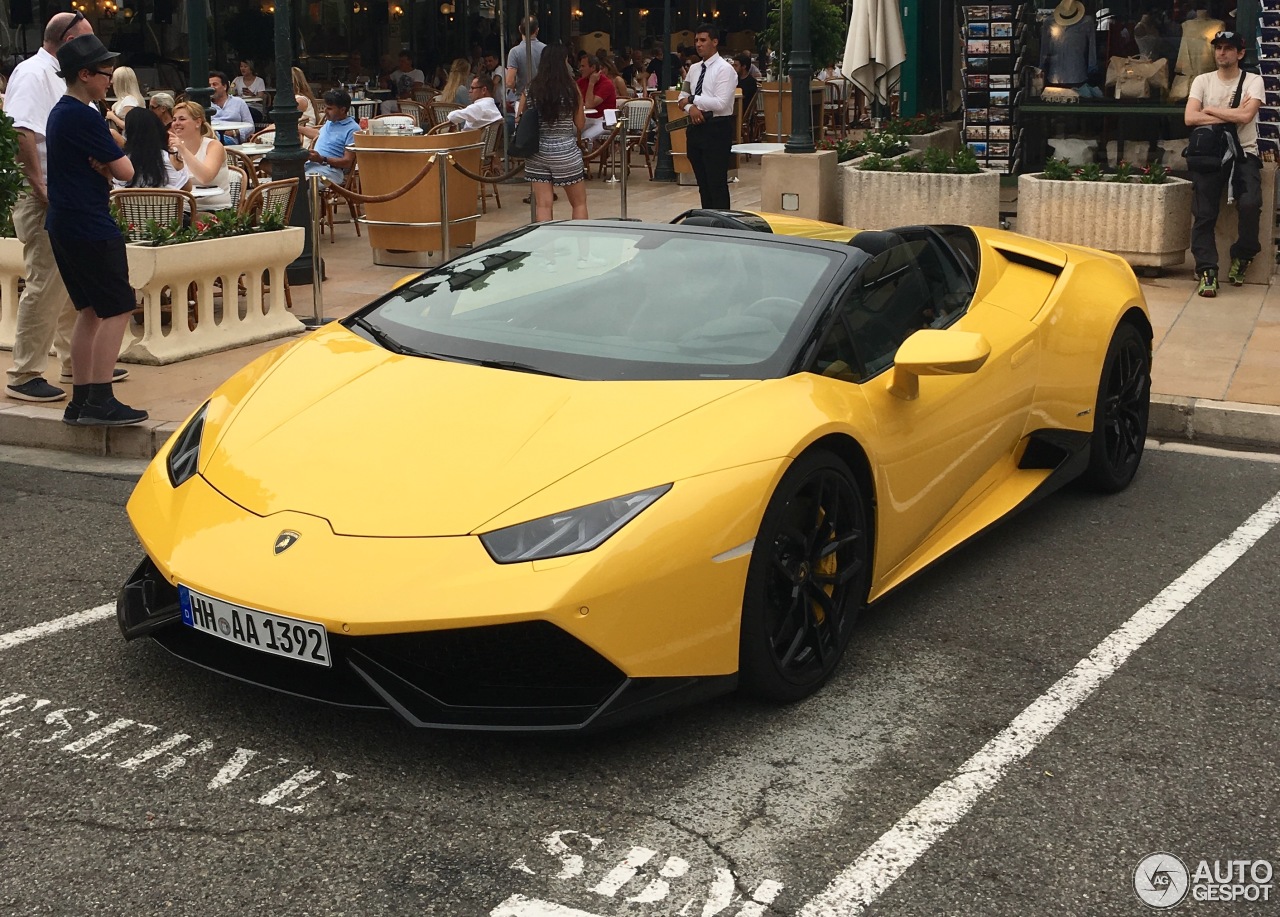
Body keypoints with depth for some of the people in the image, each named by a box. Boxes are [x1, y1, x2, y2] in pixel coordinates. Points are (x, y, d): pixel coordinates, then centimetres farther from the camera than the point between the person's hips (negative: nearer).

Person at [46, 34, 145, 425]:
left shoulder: (59, 113, 16)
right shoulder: (84, 117, -16)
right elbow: (126, 171, -15)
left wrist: (102, 165, -4)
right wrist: (110, 164, 4)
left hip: (64, 226, 10)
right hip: (91, 228, -10)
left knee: (89, 311, 13)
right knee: (118, 309, -8)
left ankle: (80, 400, 16)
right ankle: (101, 401, -10)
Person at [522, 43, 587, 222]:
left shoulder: (531, 89, -1)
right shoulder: (571, 88, -8)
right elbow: (580, 124, -2)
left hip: (537, 152, 2)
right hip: (565, 152, -2)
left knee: (543, 205, 4)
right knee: (579, 203, 11)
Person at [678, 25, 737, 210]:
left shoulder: (724, 69, -9)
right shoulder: (694, 69, 14)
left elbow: (720, 103, -19)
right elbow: (682, 98, 14)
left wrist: (692, 99, -12)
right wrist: (691, 108, -9)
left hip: (716, 130, -7)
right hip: (695, 127, 7)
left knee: (717, 184, -5)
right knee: (703, 183, 12)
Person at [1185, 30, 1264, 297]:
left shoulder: (1253, 81, 5)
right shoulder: (1203, 81, 9)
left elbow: (1246, 116, -14)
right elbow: (1190, 118, -7)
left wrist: (1210, 109, -4)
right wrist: (1231, 115, -9)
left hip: (1244, 153, -1)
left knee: (1250, 203, -25)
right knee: (1204, 212, -16)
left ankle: (1242, 256, -1)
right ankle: (1207, 270, -13)